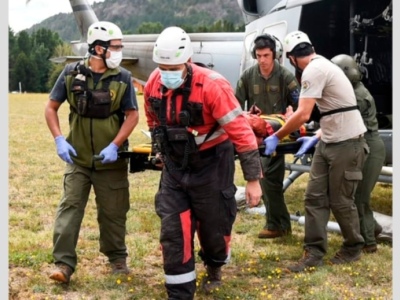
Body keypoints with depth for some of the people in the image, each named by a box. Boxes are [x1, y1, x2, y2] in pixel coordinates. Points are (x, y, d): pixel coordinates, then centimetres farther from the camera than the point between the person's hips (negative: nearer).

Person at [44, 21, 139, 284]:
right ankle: (64, 263, -2)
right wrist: (59, 140, -10)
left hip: (111, 160, 0)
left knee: (113, 212, 9)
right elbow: (51, 107, 3)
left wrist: (114, 146, -15)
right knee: (70, 207, -6)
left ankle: (117, 258, 28)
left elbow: (132, 115, -4)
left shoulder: (123, 78, -5)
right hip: (78, 157, 0)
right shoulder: (71, 73, -4)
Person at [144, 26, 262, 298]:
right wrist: (160, 151, 22)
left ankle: (214, 270, 44)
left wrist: (253, 179, -22)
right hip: (174, 167, 4)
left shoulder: (212, 86, -26)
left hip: (211, 166, -4)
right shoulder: (154, 84, -9)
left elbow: (242, 133, -24)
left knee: (214, 226, 11)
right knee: (172, 232, -2)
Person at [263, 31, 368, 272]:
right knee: (315, 197, 5)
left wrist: (275, 138, -13)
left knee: (340, 201, 3)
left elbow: (303, 115, -23)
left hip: (346, 143, -10)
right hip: (329, 142, 10)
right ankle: (314, 252, 8)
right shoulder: (324, 65, 15)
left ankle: (353, 249, 22)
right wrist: (316, 138, 20)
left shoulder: (313, 71, -17)